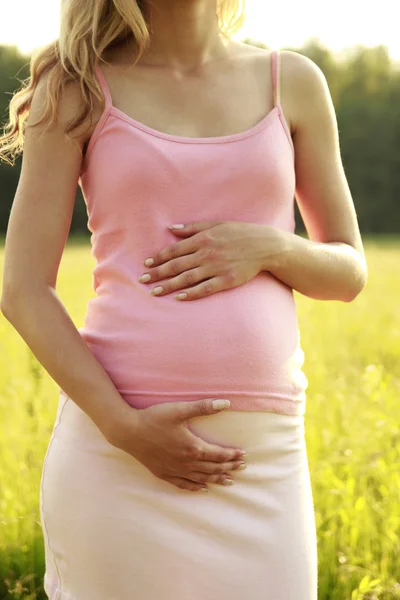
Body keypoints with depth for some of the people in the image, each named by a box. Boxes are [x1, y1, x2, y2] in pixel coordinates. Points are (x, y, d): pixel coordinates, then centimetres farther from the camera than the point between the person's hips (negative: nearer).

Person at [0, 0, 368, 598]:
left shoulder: (293, 81, 10)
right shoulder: (79, 88, 4)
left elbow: (349, 274, 15)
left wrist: (268, 247, -6)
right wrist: (122, 425, -13)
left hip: (261, 459, 2)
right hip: (118, 449, -2)